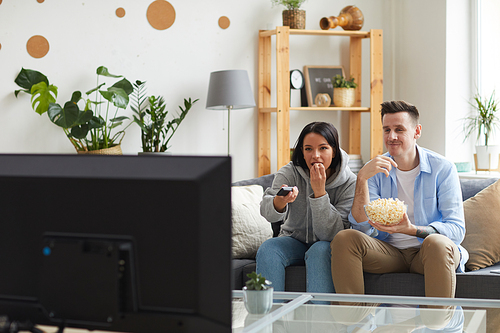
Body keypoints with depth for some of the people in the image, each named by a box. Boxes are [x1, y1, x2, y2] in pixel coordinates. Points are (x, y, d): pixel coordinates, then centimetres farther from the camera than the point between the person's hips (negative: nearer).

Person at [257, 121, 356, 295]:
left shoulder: (349, 182, -16)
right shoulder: (289, 173, -11)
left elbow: (332, 234, -24)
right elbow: (267, 212, -27)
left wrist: (319, 192, -33)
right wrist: (280, 201, -51)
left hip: (327, 246, -2)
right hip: (294, 240, 2)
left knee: (320, 250, -34)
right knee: (267, 249, -26)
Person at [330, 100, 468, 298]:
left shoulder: (443, 168, -4)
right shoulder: (375, 170, 3)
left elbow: (457, 229, -12)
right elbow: (363, 228, -8)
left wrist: (411, 230, -29)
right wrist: (362, 178, -20)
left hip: (426, 252, -2)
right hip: (388, 252, 3)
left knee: (438, 243, -36)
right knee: (343, 239, -23)